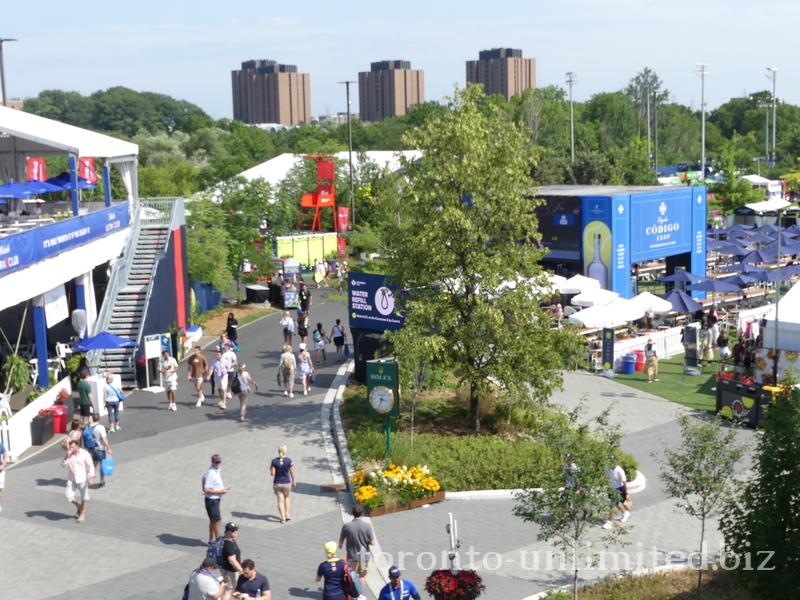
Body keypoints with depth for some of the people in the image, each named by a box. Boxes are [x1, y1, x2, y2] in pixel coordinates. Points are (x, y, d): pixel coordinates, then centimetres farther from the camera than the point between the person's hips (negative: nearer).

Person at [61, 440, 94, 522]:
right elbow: (63, 464, -3)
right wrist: (67, 457, -17)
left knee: (84, 497, 7)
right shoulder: (69, 454, 1)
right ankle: (79, 506, 23)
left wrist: (91, 478, -17)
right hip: (72, 479, 3)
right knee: (68, 495, -5)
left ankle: (82, 514, 24)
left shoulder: (84, 454, -11)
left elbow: (90, 466, -10)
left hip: (82, 479, -3)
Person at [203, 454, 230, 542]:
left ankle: (211, 540, 30)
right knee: (217, 520, -2)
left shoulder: (217, 471, 7)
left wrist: (222, 489, 5)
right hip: (211, 500, -10)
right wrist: (220, 492, -21)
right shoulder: (210, 473, -22)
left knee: (213, 521, 18)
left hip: (216, 499, 10)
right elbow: (206, 489, -25)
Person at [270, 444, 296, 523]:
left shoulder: (274, 461, -11)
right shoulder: (289, 461, -12)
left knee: (280, 501, 7)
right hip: (287, 482, 0)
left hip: (277, 483, 0)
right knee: (287, 497, 25)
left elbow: (273, 474, -11)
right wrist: (294, 481, 10)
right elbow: (292, 473, -5)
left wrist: (270, 469, 10)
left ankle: (283, 518, 5)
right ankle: (287, 514, 19)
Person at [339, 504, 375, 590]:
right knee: (362, 576, 19)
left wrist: (340, 545, 25)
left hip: (352, 556, 0)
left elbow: (341, 540, 1)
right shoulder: (367, 525, -16)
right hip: (364, 556, 0)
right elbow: (372, 543, -14)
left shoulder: (347, 526, -15)